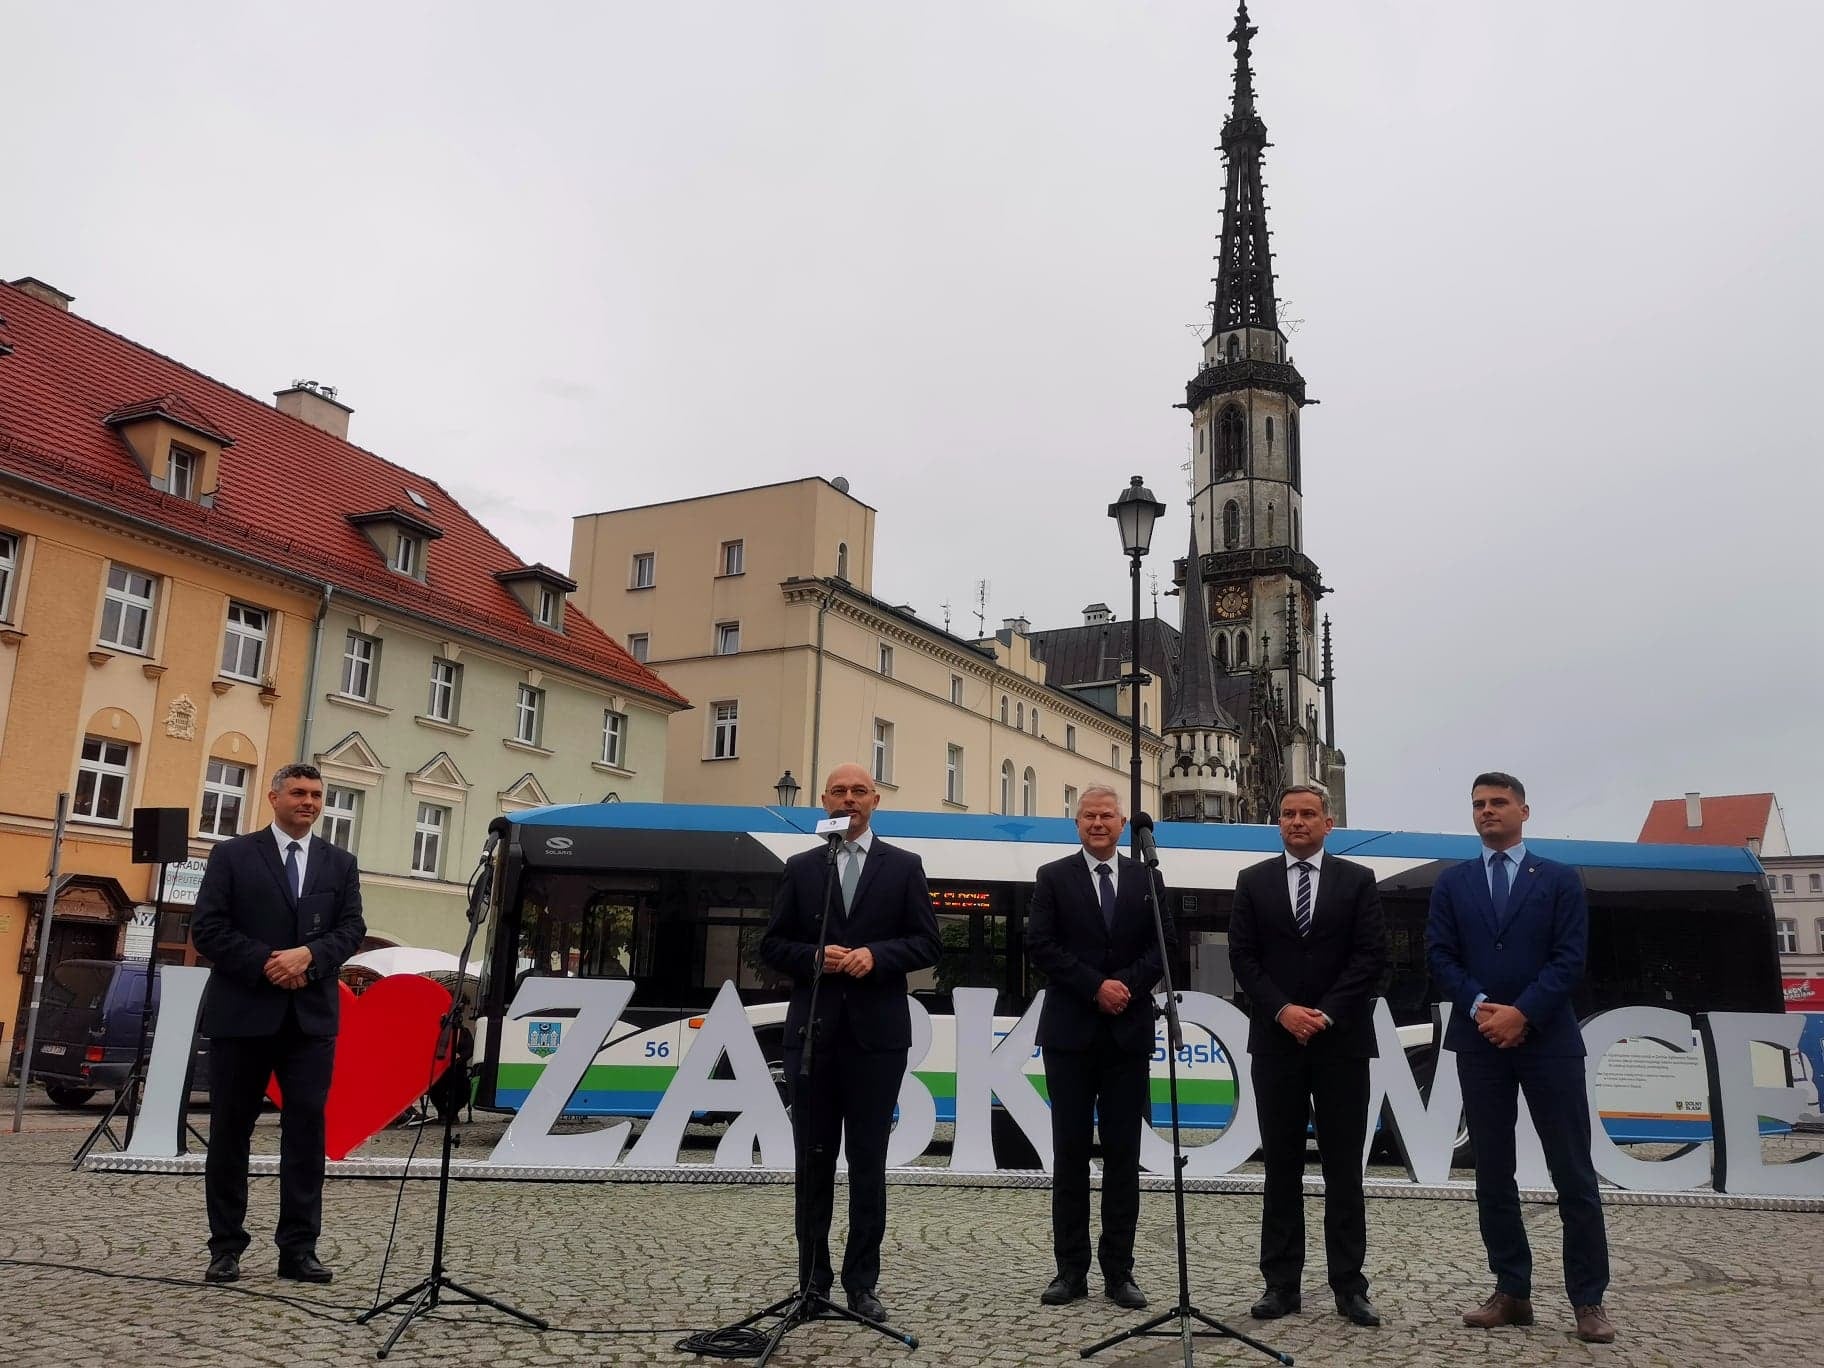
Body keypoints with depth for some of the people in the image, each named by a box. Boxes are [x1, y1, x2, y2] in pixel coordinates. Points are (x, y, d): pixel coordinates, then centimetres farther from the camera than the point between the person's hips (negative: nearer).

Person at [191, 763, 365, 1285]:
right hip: (242, 1011, -2)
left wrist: (309, 956, -15)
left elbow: (351, 929, 3)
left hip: (312, 1014, 2)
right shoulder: (232, 855, 3)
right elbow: (208, 928, -4)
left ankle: (299, 1247, 6)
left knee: (307, 1128, 0)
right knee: (230, 1128, 6)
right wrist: (265, 964, -14)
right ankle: (226, 1246, 17)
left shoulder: (340, 864, 12)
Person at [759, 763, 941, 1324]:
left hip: (877, 1031, -1)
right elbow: (773, 946, 7)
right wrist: (815, 958, -11)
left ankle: (862, 1282, 12)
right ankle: (813, 1279, 19)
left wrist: (875, 956, -14)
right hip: (813, 1030, 1)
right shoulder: (800, 868, 9)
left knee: (869, 1161, 3)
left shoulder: (904, 866, 6)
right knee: (814, 1159, 8)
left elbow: (926, 943, 2)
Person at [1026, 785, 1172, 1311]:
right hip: (1070, 1033, -1)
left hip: (1128, 1032, 1)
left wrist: (1126, 986, -13)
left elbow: (1161, 947, 3)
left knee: (1123, 1154, 5)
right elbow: (1041, 946, -5)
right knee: (1070, 1153, 4)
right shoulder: (1053, 878, 4)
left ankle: (1119, 1270, 13)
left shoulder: (1147, 880, 9)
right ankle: (1071, 1269, 12)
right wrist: (1096, 986, -13)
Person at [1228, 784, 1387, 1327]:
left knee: (1344, 1166, 4)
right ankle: (1281, 1283, 12)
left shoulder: (1358, 880, 4)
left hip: (1342, 1039, -1)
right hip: (1275, 1039, 1)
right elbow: (1243, 957, 2)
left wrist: (1326, 1013, -12)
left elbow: (1372, 957, -3)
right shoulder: (1253, 881, 7)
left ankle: (1349, 1286, 12)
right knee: (1281, 1165, 6)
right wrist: (1282, 1011, -11)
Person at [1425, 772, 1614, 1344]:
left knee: (1573, 1174, 1)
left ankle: (1588, 1300, 10)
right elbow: (1439, 955, 3)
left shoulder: (1560, 879, 4)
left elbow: (1570, 957, -5)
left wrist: (1523, 1013, -14)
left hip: (1548, 1039, -2)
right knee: (1493, 1174, 6)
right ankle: (1511, 1293, 15)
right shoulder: (1452, 883, 10)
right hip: (1479, 1040, 2)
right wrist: (1479, 1007, -12)